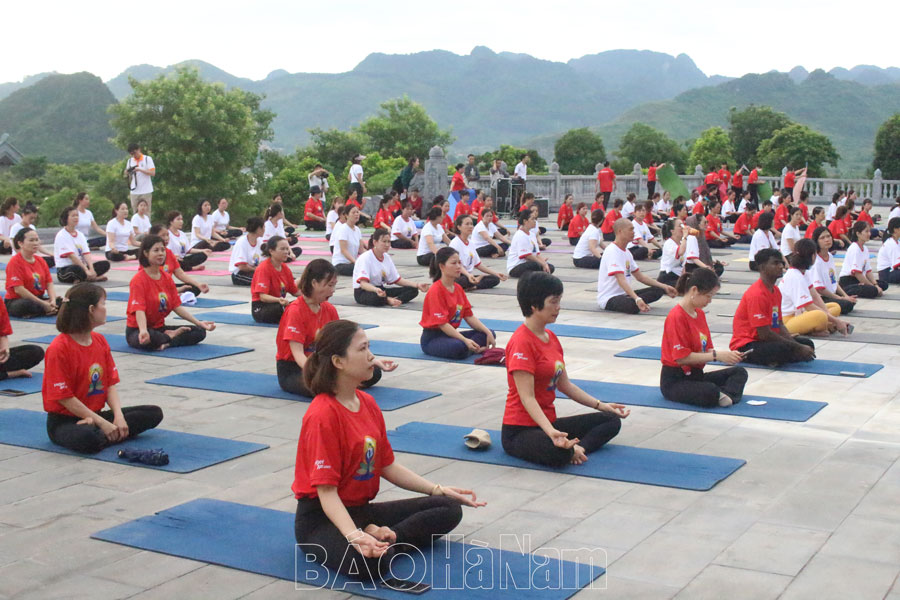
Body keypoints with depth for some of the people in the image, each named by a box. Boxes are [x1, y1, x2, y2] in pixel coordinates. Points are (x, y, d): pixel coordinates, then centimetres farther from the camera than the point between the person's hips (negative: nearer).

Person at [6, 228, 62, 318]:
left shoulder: (40, 260, 10)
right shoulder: (15, 262, -11)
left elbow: (49, 284, 4)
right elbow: (19, 289, -19)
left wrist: (53, 300, -17)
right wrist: (43, 304, -22)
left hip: (39, 299, 6)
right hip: (16, 301, -6)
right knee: (26, 305, -40)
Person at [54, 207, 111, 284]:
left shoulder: (80, 234, 14)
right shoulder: (61, 236, -8)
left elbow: (86, 254, 0)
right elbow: (72, 256, -18)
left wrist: (91, 269, -17)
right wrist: (86, 270, -25)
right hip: (64, 270, -8)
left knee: (105, 264, -10)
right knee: (78, 269, -41)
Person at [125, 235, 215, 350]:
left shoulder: (167, 278, 7)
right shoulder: (138, 280, -15)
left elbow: (177, 306, 6)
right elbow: (139, 310, -27)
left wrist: (199, 323, -3)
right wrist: (143, 331, -46)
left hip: (160, 328, 7)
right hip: (137, 329, -7)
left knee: (200, 332, -7)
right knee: (149, 339, -43)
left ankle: (166, 342, -20)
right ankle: (171, 336, -13)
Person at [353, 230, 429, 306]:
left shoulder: (387, 257, 9)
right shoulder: (365, 258, -14)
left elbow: (397, 280, 13)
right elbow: (363, 283, -26)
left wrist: (417, 285, -1)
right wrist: (376, 290, -48)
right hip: (363, 292, -8)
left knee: (413, 290, -10)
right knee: (377, 297, -45)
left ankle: (394, 300, -31)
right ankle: (389, 300, -16)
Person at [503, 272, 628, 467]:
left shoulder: (551, 337, 11)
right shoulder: (521, 342, -18)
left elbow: (565, 385, 18)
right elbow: (527, 398, -24)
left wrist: (602, 406, 13)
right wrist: (551, 432, -36)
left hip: (548, 422, 10)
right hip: (519, 430, -10)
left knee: (612, 421, 6)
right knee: (559, 454, -40)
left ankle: (576, 448, -16)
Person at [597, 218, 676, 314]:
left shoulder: (626, 252, 14)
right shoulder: (612, 251, -18)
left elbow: (640, 276, 18)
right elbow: (621, 280, -29)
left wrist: (664, 287, 11)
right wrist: (637, 299, -41)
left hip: (624, 294, 9)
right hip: (608, 298, -9)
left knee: (658, 291, 2)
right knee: (634, 306, -37)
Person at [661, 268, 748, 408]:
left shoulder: (700, 313, 12)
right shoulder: (676, 317, -17)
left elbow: (707, 349, 10)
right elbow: (681, 357, -23)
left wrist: (727, 355, -10)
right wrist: (717, 356, -21)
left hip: (696, 374, 10)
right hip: (674, 380, -10)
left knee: (740, 372, 3)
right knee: (710, 393, -37)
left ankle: (727, 394, -23)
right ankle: (721, 395, -8)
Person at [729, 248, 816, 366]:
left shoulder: (776, 291, 10)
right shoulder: (757, 294, -20)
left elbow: (780, 325, 12)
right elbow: (764, 334, -22)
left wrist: (793, 342, -8)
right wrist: (797, 348, -18)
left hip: (766, 342, 10)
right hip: (746, 346, -10)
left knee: (807, 344, 3)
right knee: (786, 350, -33)